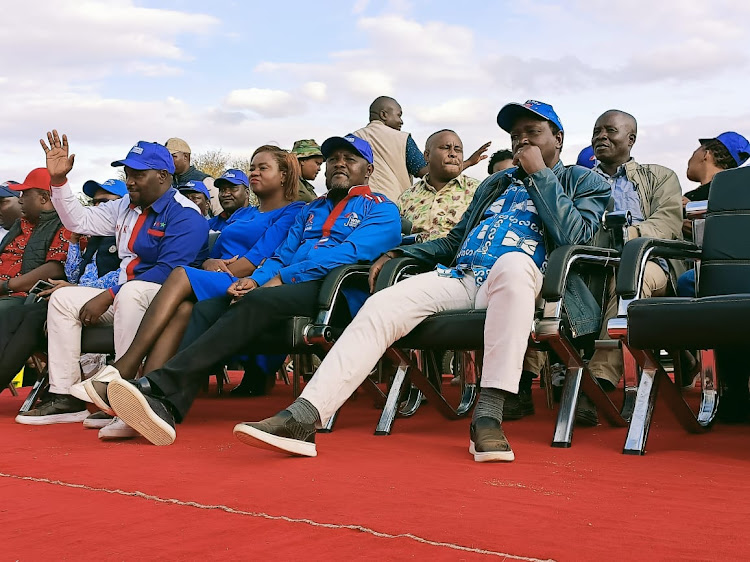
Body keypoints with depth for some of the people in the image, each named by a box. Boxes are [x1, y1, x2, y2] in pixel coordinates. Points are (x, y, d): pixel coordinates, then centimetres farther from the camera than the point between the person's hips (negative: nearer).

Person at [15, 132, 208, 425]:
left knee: (130, 293, -39)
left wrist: (108, 296, -22)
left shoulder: (184, 214, -13)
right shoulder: (127, 207, 15)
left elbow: (168, 271, -23)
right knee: (62, 298, 1)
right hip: (124, 296, 9)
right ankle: (64, 396, -8)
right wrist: (58, 180, 7)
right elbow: (80, 220, 21)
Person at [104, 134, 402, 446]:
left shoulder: (381, 209, 9)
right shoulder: (311, 210, 33)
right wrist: (254, 280, -1)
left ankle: (161, 386, -43)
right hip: (289, 290, 7)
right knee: (207, 308, -19)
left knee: (257, 302, -34)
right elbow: (282, 255, 23)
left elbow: (350, 252, -8)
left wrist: (283, 278, -13)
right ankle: (165, 407, -39)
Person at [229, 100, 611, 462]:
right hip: (459, 278, 5)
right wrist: (398, 254, 17)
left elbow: (573, 236, -5)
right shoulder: (494, 185, 33)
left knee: (513, 262, -42)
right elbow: (456, 240, 33)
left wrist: (540, 174, 0)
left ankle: (489, 413, -43)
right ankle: (303, 417, -37)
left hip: (512, 283, -5)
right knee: (381, 306, -23)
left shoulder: (585, 182, 15)